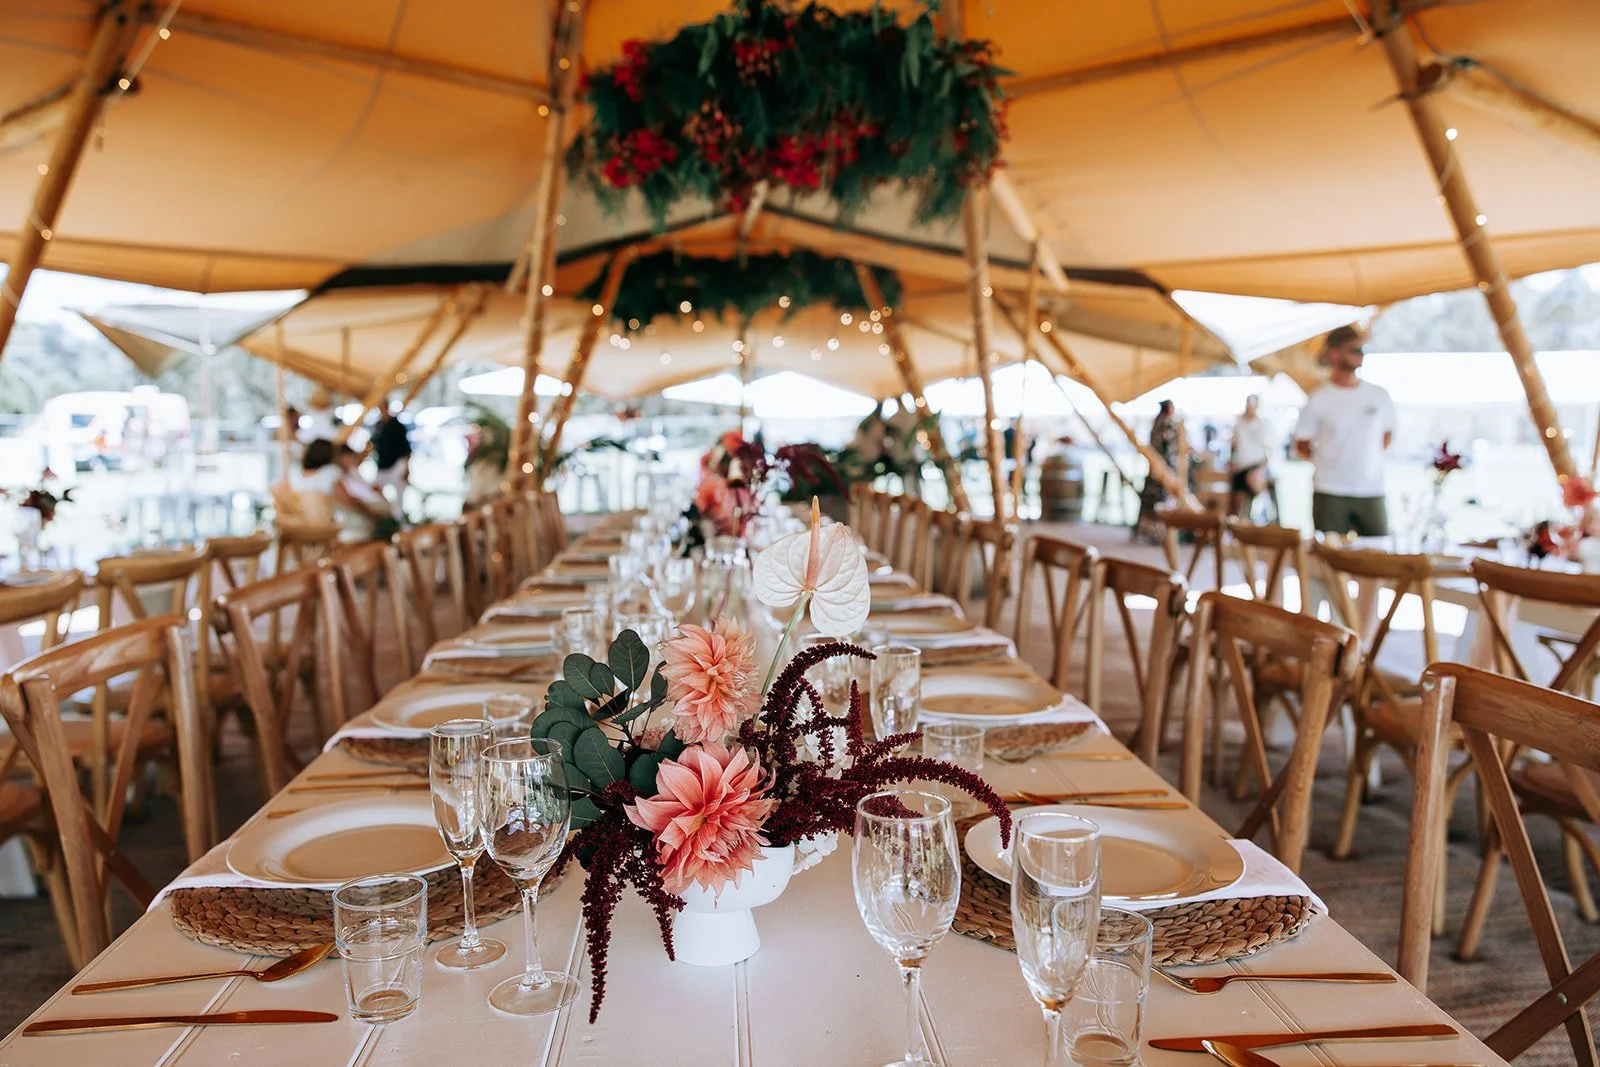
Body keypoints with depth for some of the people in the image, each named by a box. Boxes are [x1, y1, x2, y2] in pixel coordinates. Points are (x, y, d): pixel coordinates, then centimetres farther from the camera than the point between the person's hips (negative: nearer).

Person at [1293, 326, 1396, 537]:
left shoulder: (1379, 395, 7)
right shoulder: (1318, 401, -4)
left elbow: (1387, 434, 20)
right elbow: (1302, 447, 4)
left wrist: (1365, 461, 11)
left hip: (1371, 493, 3)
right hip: (1330, 494, -3)